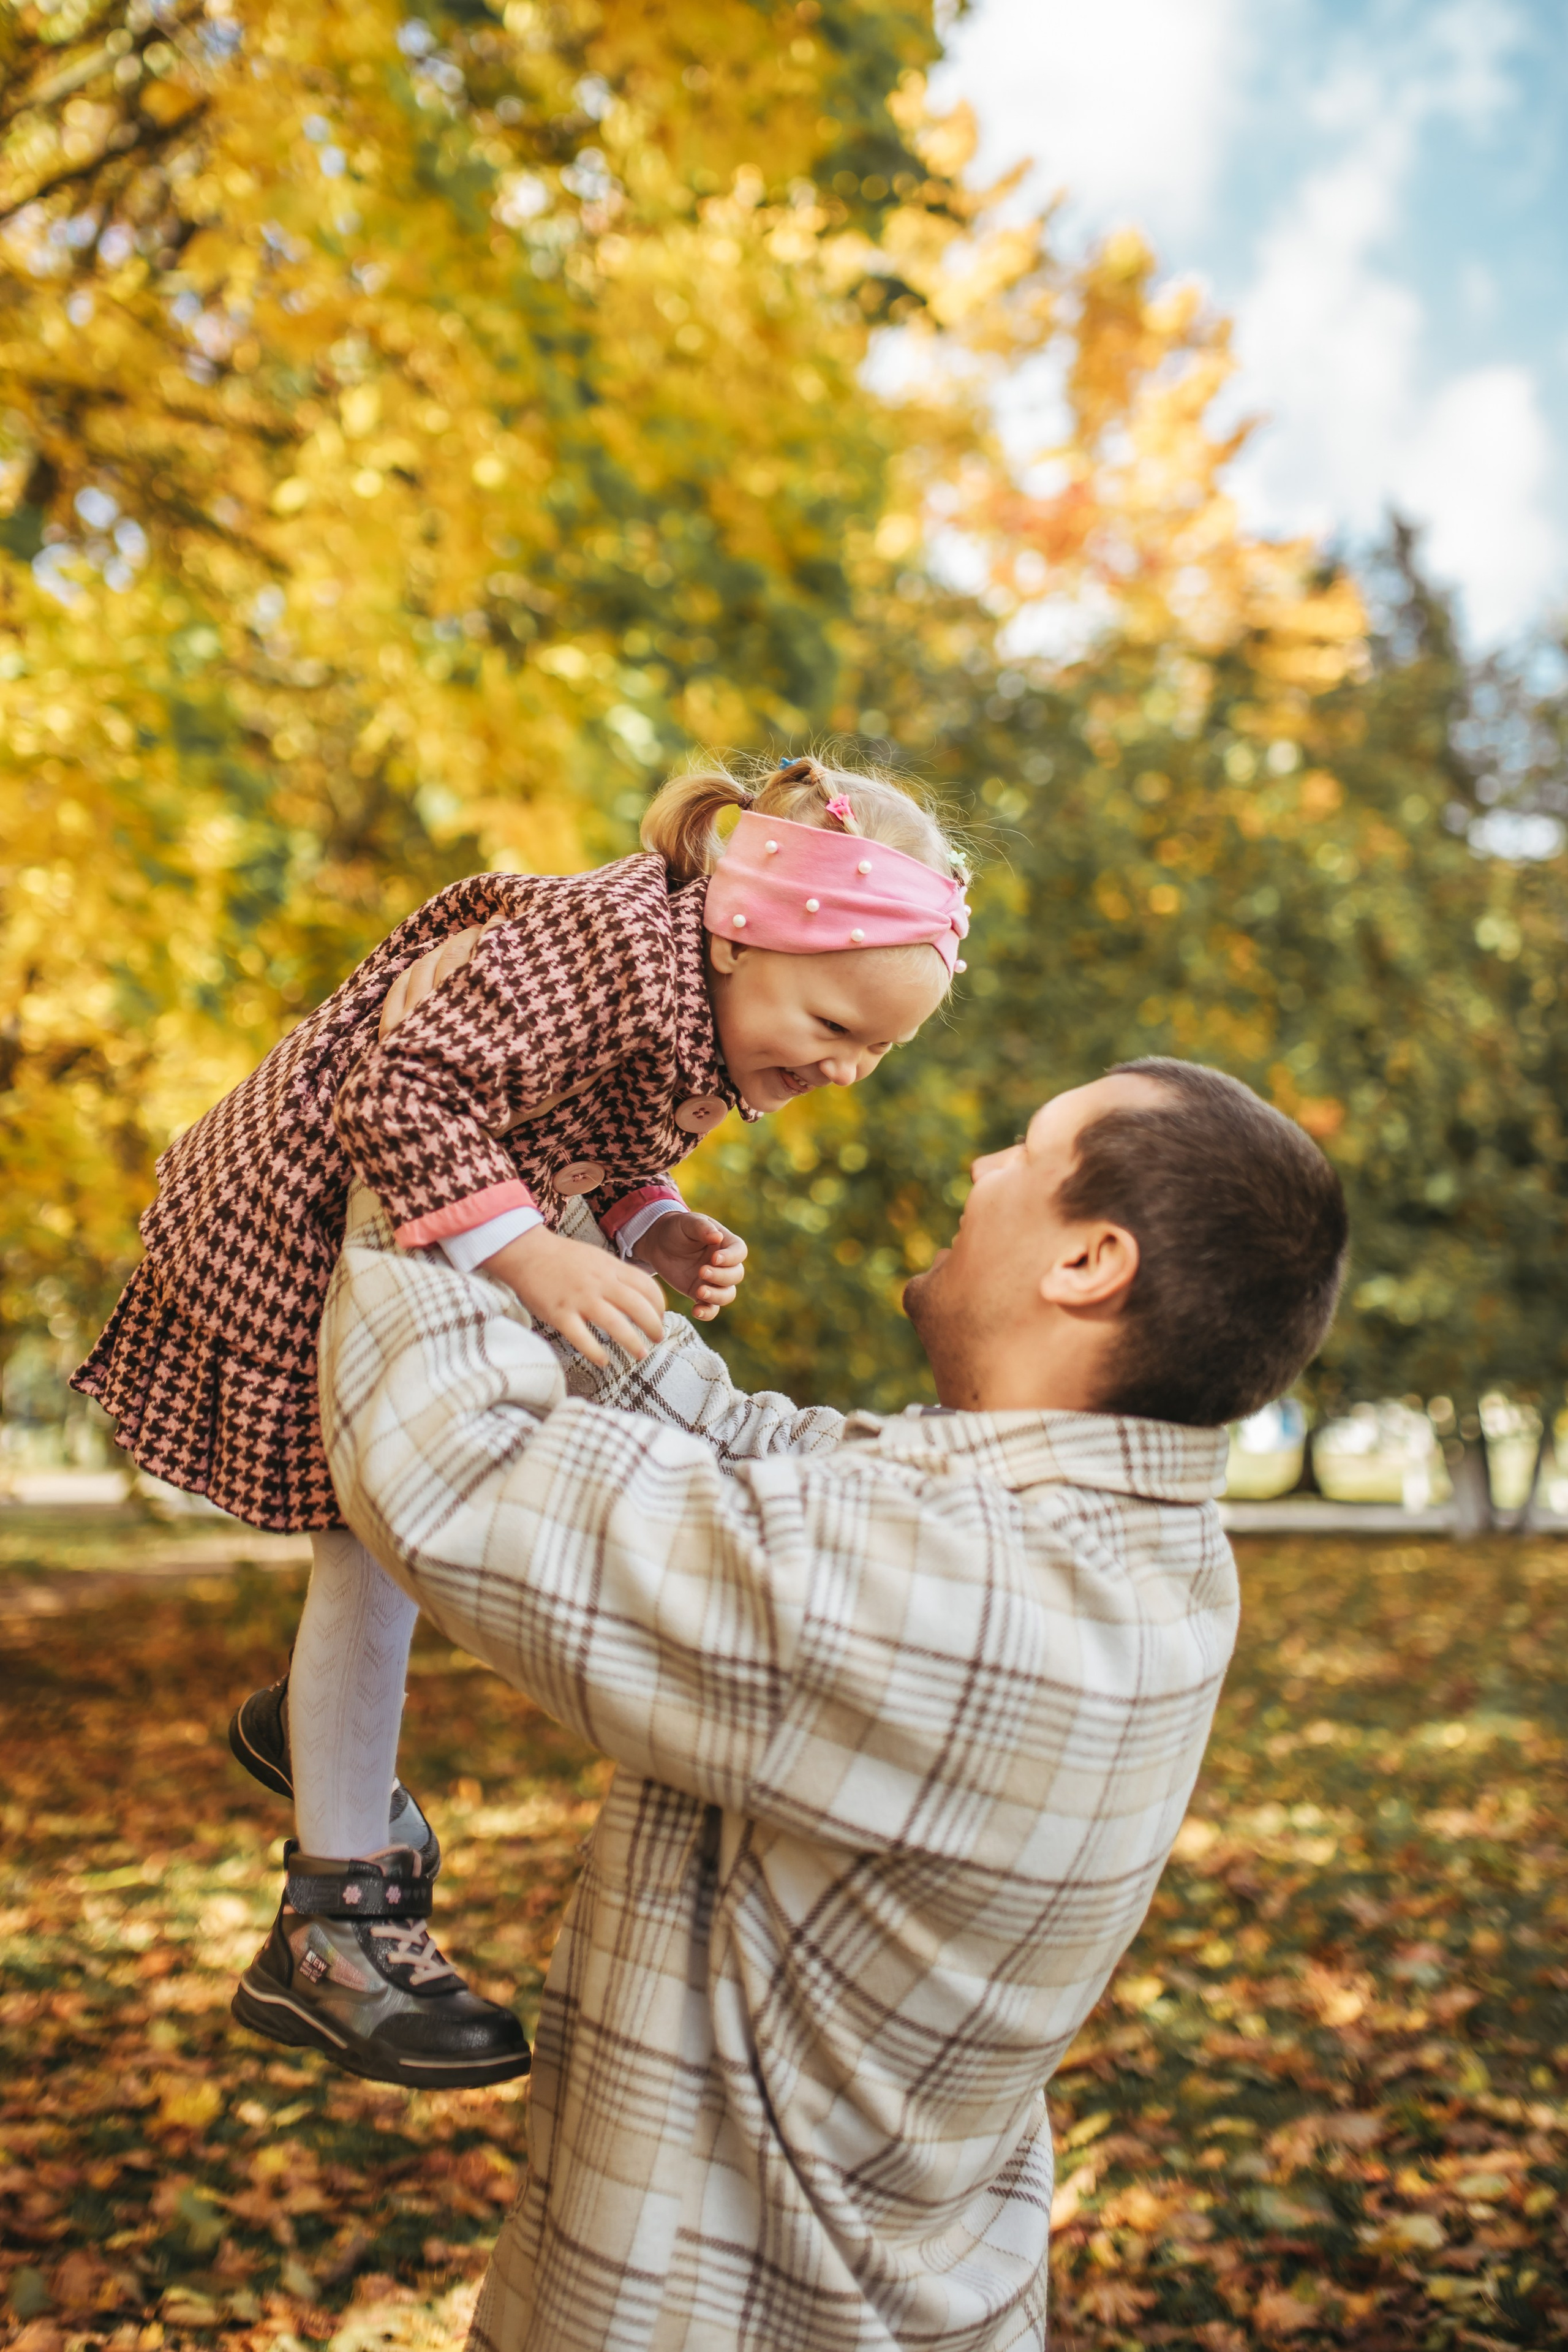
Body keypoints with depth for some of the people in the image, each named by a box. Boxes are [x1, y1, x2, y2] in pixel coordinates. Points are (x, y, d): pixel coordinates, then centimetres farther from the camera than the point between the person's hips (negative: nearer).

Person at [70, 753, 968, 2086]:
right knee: (382, 1539, -6)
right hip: (320, 1220, -9)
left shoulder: (723, 1002, -3)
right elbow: (403, 1093, -36)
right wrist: (530, 1254, -42)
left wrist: (652, 1230, -11)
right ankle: (340, 1931, 6)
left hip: (448, 1236, 9)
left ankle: (304, 1723, 41)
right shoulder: (613, 951, -34)